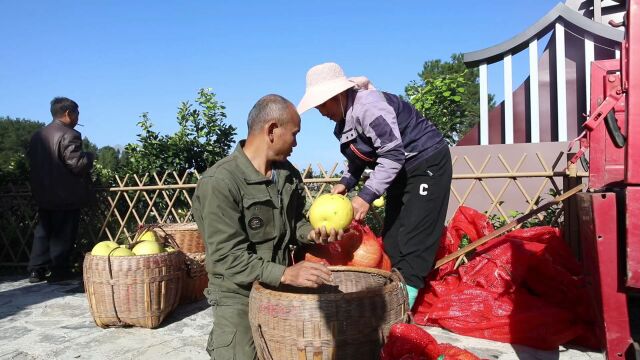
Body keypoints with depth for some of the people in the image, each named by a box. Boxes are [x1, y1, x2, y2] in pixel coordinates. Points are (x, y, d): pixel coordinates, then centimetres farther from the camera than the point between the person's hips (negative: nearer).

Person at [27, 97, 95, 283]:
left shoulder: (37, 135, 10)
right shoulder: (69, 135, -16)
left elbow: (32, 160, 15)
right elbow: (78, 164, -23)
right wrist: (89, 156, -4)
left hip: (43, 194, 8)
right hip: (66, 195, -7)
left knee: (43, 231, 14)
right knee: (62, 234, 2)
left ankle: (36, 270, 15)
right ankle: (59, 271, 8)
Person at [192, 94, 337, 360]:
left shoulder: (288, 173, 1)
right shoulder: (219, 182, -23)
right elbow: (227, 257, -26)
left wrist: (311, 233, -7)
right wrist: (284, 273, -34)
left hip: (280, 289, 6)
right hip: (239, 296, -6)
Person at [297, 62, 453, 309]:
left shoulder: (369, 106, -26)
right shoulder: (344, 120, 4)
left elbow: (393, 154, -31)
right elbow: (360, 158, 14)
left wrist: (366, 196, -32)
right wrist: (345, 183, -4)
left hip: (427, 162, -10)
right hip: (402, 170, 10)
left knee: (414, 238, -12)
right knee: (391, 237, 9)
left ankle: (404, 300, -8)